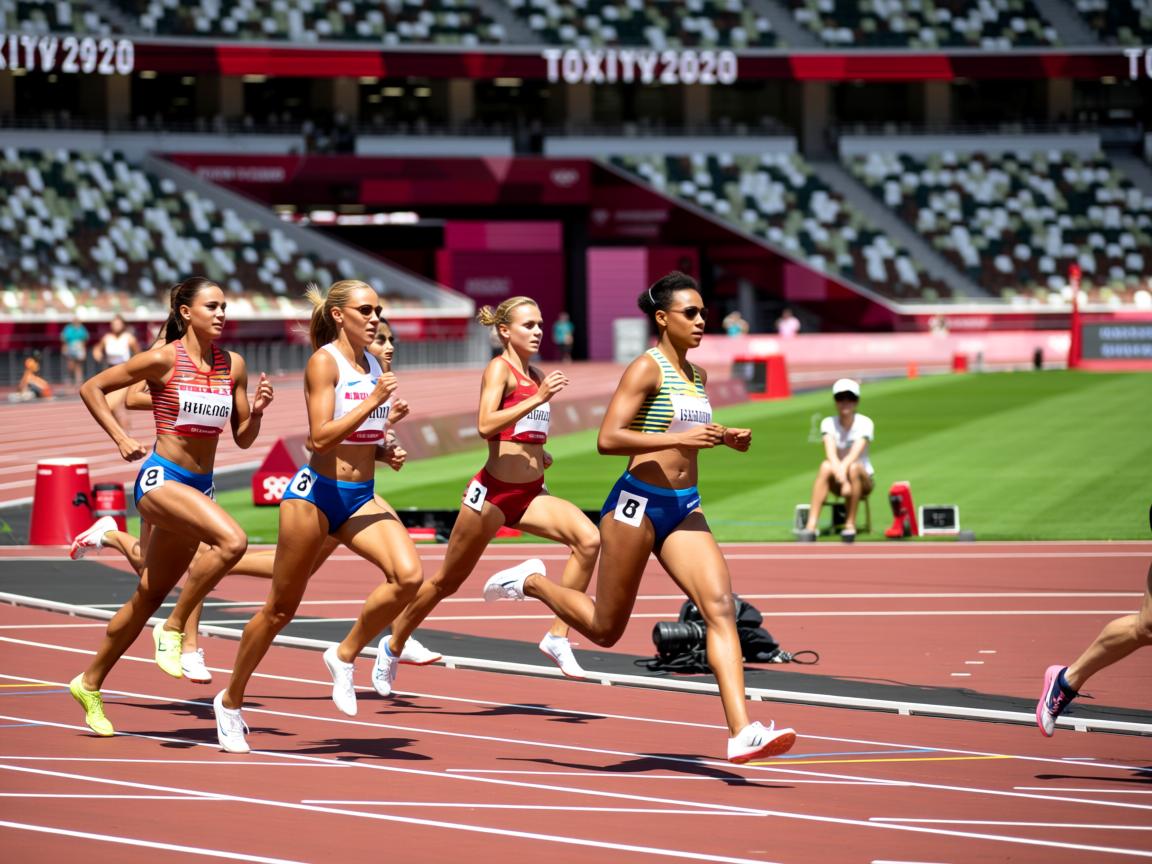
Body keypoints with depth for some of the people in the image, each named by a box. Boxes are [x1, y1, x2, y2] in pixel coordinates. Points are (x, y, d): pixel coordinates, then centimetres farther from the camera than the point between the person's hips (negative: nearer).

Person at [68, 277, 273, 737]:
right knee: (232, 541, -30)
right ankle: (173, 628, -14)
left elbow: (243, 438, 11)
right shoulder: (164, 360, -9)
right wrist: (121, 438, -9)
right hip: (161, 478, -6)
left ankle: (90, 684, 26)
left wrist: (257, 409, -8)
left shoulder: (233, 366, 6)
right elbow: (91, 388, -2)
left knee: (151, 595, 12)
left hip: (199, 487, 6)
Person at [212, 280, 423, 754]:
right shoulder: (324, 361, -12)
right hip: (317, 493, -6)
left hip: (362, 497, 6)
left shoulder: (374, 364, 9)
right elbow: (321, 438, -22)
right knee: (281, 608, 5)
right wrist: (373, 402, -25)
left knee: (408, 575, -20)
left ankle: (344, 656, 0)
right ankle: (230, 701, 23)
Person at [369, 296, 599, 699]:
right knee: (447, 581, 7)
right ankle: (393, 646, 29)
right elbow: (485, 425, -26)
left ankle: (557, 636, -16)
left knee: (588, 539, -21)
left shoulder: (537, 376, 12)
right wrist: (538, 400, -29)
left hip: (531, 494, 6)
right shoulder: (500, 368, -9)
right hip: (494, 491, -6)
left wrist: (539, 456, 10)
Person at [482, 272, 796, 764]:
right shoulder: (647, 368, -9)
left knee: (720, 607, -14)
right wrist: (679, 438, -26)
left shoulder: (697, 377, 14)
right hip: (637, 504, -6)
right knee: (605, 630, 6)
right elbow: (608, 438, -18)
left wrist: (726, 440, 12)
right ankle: (531, 582, 33)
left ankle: (742, 734, -23)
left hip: (685, 508, 6)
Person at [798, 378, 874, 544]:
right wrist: (841, 477, -41)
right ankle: (811, 527, -45)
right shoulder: (828, 423, -6)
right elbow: (831, 454, -23)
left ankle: (850, 525, -30)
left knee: (853, 468, -35)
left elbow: (855, 454, -27)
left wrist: (843, 469, -46)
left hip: (863, 481, -1)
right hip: (837, 482, 1)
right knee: (826, 466, -33)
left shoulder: (865, 423, -10)